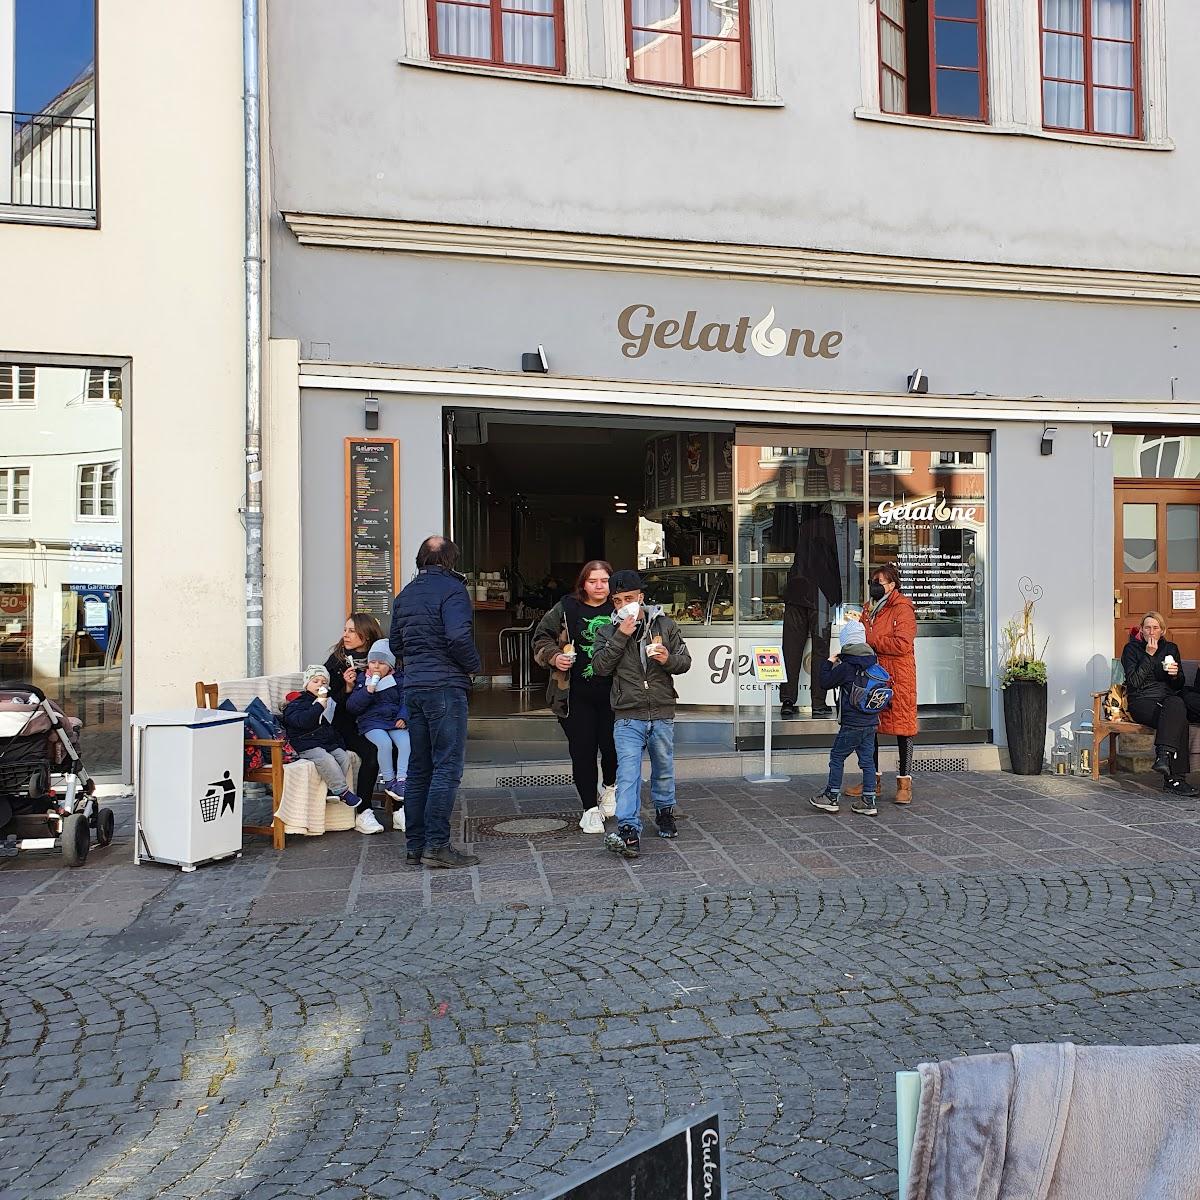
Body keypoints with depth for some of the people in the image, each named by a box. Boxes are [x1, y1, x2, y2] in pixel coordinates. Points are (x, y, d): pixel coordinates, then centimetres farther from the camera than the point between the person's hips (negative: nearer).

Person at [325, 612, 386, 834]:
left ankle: (399, 809, -17)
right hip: (348, 726, -2)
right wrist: (347, 687, -15)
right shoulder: (336, 661, 3)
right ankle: (363, 814, -19)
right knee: (371, 752, -30)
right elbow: (333, 701, 2)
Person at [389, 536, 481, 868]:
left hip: (413, 687, 8)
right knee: (447, 767, -5)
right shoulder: (451, 588, -9)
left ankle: (415, 845, 16)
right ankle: (436, 844, -6)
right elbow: (459, 636, -20)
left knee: (419, 769, 12)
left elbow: (395, 642, 18)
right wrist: (472, 665, -6)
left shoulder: (405, 594, 16)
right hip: (446, 685, -8)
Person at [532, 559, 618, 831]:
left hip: (612, 695, 0)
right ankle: (590, 809, 19)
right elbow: (542, 637, 10)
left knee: (612, 747, -1)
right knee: (582, 752, 3)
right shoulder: (567, 609, 3)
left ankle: (610, 786, 33)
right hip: (576, 694, 0)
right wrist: (554, 657, -7)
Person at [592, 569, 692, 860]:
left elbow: (685, 661, 7)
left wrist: (668, 659, -15)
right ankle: (629, 831, -14)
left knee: (664, 770, 17)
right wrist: (620, 637, -18)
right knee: (628, 773, -12)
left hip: (662, 714, 2)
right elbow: (600, 666, -10)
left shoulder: (665, 625, 4)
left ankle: (665, 811, 40)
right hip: (627, 717, -2)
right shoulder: (607, 631, 3)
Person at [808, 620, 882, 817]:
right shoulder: (873, 663, 6)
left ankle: (831, 798, 8)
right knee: (867, 759, 10)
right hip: (872, 721, 6)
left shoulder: (846, 667, -13)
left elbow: (826, 682, -5)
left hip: (852, 723, -6)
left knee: (837, 756, 5)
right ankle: (868, 801, 12)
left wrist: (829, 663, 8)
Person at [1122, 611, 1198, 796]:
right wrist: (1149, 655, -12)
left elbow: (1179, 686, 16)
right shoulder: (1132, 648, 4)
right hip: (1142, 701, -5)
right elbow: (1134, 682, -10)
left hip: (1168, 697, 5)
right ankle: (1175, 777, -42)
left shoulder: (1170, 648, 17)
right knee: (1179, 716, -35)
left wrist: (1175, 675, -8)